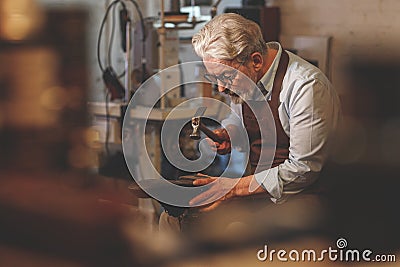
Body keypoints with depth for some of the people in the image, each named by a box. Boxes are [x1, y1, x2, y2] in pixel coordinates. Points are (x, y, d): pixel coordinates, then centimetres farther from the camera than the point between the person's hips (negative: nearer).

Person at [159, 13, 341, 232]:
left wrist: (235, 188, -22)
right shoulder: (239, 75, 1)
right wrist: (226, 134, 0)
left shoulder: (306, 87, -23)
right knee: (172, 217, -10)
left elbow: (304, 169, -22)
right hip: (255, 182, 7)